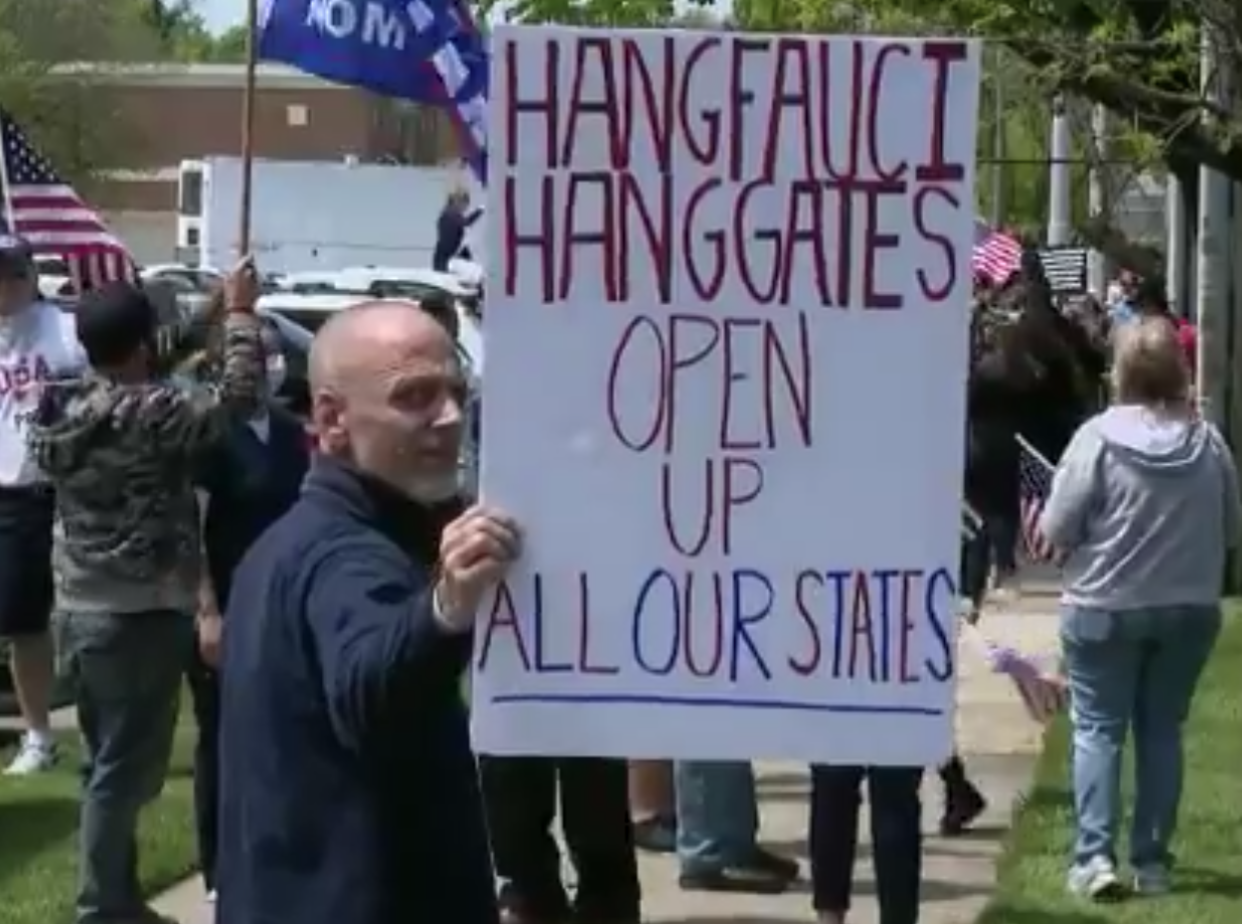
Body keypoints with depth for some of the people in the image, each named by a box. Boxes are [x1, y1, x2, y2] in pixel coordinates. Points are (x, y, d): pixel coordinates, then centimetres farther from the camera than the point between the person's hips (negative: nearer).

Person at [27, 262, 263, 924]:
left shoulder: (60, 408, 3)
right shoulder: (149, 413, -20)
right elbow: (237, 396, -18)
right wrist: (240, 314, -6)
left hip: (78, 611, 8)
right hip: (140, 617, -8)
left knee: (110, 765, 18)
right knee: (124, 772, 0)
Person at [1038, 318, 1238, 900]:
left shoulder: (1100, 436, -14)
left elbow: (1056, 529, -11)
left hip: (1104, 607, -3)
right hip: (1190, 609, 3)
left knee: (1098, 730, 5)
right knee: (1163, 730, 12)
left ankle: (1095, 857, -4)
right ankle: (1152, 861, 14)